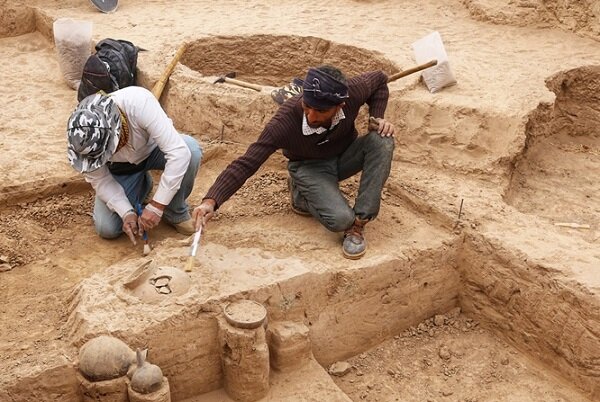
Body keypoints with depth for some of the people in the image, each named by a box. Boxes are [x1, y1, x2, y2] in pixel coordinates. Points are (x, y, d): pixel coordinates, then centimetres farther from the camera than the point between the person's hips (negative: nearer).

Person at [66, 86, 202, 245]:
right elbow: (99, 181, -17)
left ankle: (176, 213, -10)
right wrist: (126, 213, -31)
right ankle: (141, 187, 16)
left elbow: (179, 152, -42)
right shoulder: (82, 136, -31)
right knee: (107, 229, -14)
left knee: (191, 149, -35)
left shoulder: (139, 103, -41)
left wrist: (156, 206, -40)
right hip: (121, 168, 2)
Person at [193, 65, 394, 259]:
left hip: (344, 156, 4)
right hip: (309, 167, -4)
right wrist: (211, 201, -43)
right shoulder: (285, 122, -36)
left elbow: (380, 79, -3)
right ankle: (302, 195, 4)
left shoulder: (353, 91, -28)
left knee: (382, 141, -28)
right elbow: (247, 163, -32)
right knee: (340, 220, -30)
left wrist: (377, 118, -18)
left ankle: (359, 221, -18)